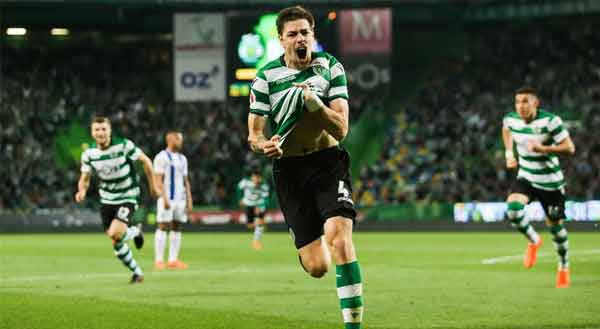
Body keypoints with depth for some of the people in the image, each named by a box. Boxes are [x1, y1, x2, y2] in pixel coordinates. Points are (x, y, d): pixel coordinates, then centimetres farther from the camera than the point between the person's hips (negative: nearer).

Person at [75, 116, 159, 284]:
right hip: (107, 199, 4)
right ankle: (137, 273, 27)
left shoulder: (124, 145, -18)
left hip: (127, 196, -4)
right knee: (116, 244, 6)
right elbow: (85, 178, 1)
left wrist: (152, 185, 1)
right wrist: (82, 191, -22)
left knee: (115, 234, -24)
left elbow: (145, 161, -6)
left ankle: (135, 231, 10)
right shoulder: (89, 153, -7)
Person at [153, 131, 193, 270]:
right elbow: (158, 180, -11)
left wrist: (189, 200, 12)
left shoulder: (182, 159, 17)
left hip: (180, 198, 7)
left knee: (177, 228, 5)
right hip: (167, 198, -7)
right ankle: (159, 260, -6)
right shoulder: (162, 157, -6)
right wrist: (165, 198, -19)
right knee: (163, 227, -7)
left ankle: (173, 260, 8)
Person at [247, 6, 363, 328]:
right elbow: (254, 134, 1)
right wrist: (265, 144, -23)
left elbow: (341, 129, -7)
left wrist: (314, 103, -24)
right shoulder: (266, 77, -1)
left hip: (328, 162, 0)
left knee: (338, 236, -26)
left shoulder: (331, 67, -1)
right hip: (289, 170, 0)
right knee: (316, 267, -5)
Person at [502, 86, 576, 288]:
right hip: (526, 178, 3)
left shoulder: (550, 121, -20)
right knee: (513, 208, -26)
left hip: (550, 182, -3)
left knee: (555, 225, 4)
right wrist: (509, 154, 10)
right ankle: (533, 241, 3)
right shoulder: (511, 120, -6)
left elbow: (569, 148, -20)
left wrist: (543, 148, -32)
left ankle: (564, 267, 30)